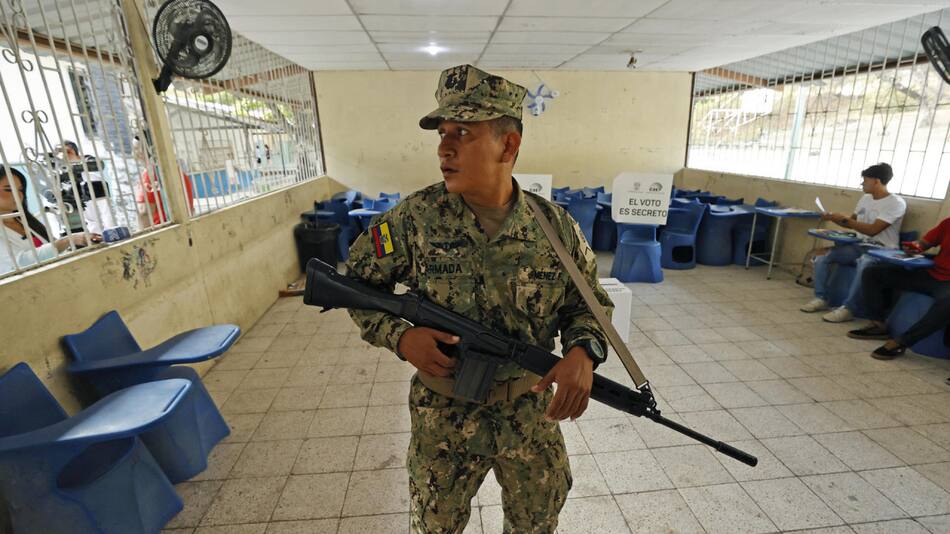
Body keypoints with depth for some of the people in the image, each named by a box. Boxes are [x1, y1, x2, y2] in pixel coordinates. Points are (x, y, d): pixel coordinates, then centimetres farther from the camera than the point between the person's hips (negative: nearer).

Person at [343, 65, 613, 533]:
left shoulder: (555, 226, -12)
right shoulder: (416, 217, -15)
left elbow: (588, 304, 0)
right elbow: (357, 281, -3)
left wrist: (583, 351, -21)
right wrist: (399, 336, -20)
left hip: (532, 412, 1)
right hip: (443, 417, 0)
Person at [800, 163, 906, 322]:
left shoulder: (896, 203, -10)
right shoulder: (865, 198, 12)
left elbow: (872, 230, -20)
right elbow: (851, 223, 24)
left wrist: (844, 219, -15)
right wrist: (832, 218, 6)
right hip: (858, 246, 8)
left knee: (863, 263, -40)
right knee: (823, 255, -13)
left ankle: (848, 308, -33)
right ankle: (821, 298, -9)